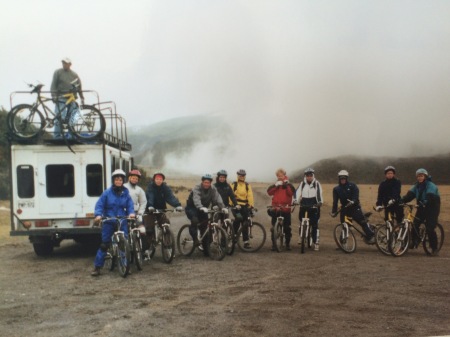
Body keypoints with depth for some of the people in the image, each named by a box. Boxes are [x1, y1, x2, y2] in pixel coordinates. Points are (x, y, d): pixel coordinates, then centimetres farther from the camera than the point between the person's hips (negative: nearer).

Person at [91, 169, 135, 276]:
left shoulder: (126, 193, 5)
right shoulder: (107, 193, -2)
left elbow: (130, 205, 3)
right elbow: (99, 205, -3)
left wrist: (131, 213, -17)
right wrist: (98, 215, -19)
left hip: (122, 222, 2)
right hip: (109, 222, -2)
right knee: (104, 244, -1)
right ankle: (97, 267, 4)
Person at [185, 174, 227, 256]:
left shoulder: (213, 189, -9)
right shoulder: (197, 188, -24)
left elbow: (217, 198, -22)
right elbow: (196, 199, -41)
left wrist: (223, 207, -40)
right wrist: (201, 207, -59)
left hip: (203, 208, 5)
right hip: (192, 208, -4)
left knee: (204, 227, 1)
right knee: (195, 220, -34)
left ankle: (205, 249, 8)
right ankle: (195, 239, -21)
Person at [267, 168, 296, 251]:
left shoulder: (288, 185, 7)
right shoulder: (274, 185, 12)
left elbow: (291, 192, -12)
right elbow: (269, 192, -6)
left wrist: (287, 185, -19)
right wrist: (275, 185, -18)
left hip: (286, 209, -1)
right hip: (275, 208, 2)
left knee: (287, 227, 1)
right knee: (274, 227, 1)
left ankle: (288, 244, 12)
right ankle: (274, 244, 8)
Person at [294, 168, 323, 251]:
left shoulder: (317, 183, 1)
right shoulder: (302, 184, 8)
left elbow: (319, 193, -9)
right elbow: (298, 192, -2)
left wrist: (320, 202, -25)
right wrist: (296, 200, -19)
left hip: (314, 207, -3)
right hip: (304, 206, 3)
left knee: (315, 224, -5)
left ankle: (316, 242, -1)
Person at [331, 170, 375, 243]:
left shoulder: (352, 186, -2)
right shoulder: (336, 189, 7)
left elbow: (356, 195, -16)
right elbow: (335, 201, 4)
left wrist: (352, 201, -36)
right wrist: (334, 211, -6)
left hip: (354, 207, -3)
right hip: (344, 209, 3)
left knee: (363, 222, -13)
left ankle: (370, 236, -8)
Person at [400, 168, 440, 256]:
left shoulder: (431, 186, -16)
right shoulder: (417, 186, 4)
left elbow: (430, 197, -32)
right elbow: (410, 194, -7)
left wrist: (424, 203, -48)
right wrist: (401, 200, -23)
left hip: (432, 208, -6)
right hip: (422, 208, 6)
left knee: (430, 229, -12)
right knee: (415, 225, -6)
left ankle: (434, 248, -2)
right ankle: (414, 243, 8)